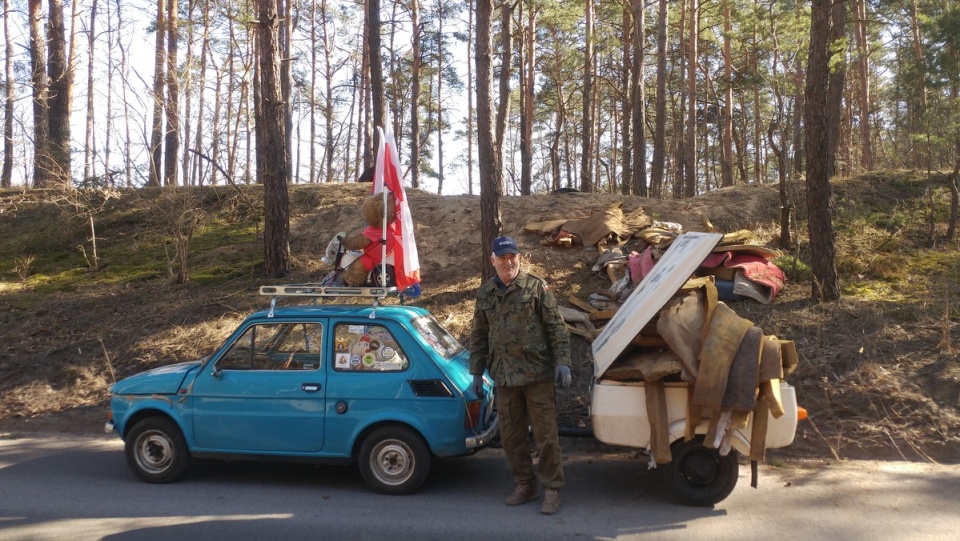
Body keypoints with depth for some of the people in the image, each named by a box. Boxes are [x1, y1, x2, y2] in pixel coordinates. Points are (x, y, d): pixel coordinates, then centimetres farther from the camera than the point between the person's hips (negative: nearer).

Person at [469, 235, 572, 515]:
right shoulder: (485, 292, 9)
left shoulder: (536, 286, -3)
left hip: (537, 373, -4)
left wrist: (562, 361, -11)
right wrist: (477, 372, 13)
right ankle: (524, 484, 28)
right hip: (504, 376, 5)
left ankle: (552, 489, 12)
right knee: (510, 435, 12)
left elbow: (556, 326, -3)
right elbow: (478, 336, 15)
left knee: (545, 434, 0)